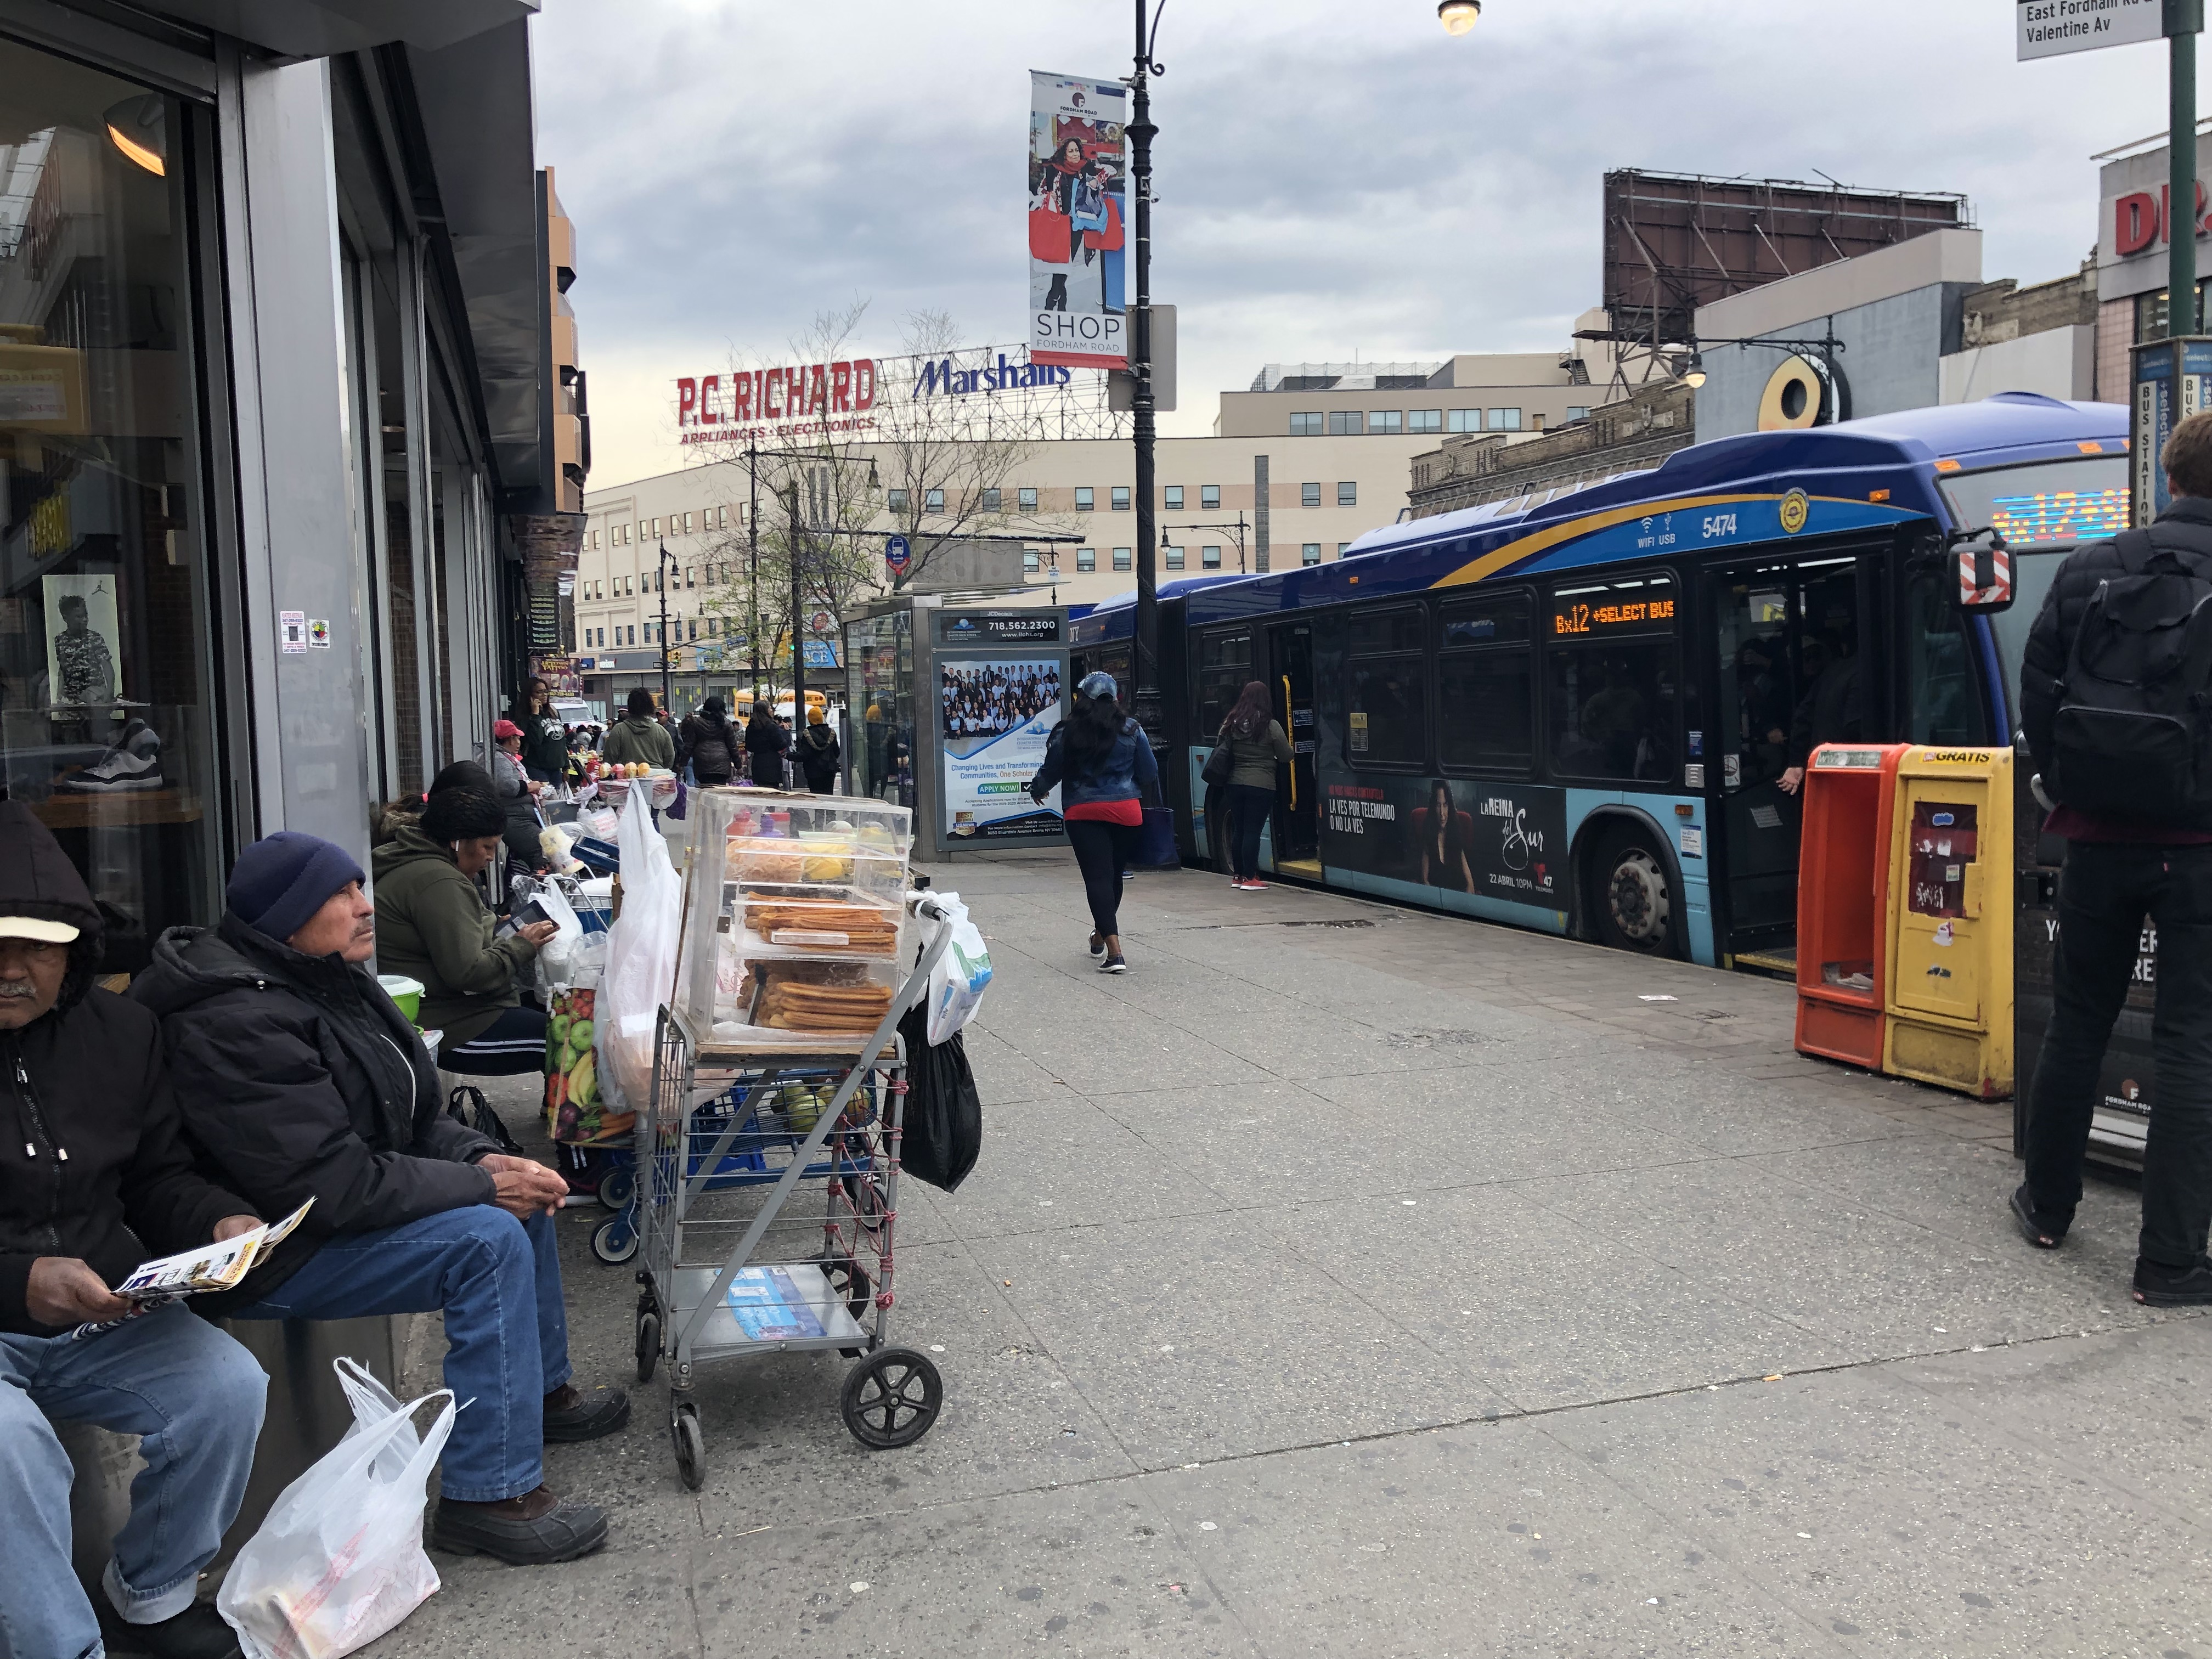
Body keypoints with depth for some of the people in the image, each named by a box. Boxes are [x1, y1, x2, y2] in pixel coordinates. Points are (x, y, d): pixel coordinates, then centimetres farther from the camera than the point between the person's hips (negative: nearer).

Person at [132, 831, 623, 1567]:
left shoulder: (331, 979, 5)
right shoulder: (240, 1023, -26)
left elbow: (412, 1115, 11)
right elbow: (336, 1187, -30)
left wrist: (485, 1159, -8)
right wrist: (484, 1185, -22)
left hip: (335, 1204, 10)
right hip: (270, 1255, -10)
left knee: (523, 1191, 10)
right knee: (490, 1238, -24)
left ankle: (541, 1389, 26)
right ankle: (490, 1496, -18)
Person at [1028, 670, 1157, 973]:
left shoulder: (1067, 733, -2)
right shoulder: (1131, 730, 1)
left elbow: (1050, 772, 8)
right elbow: (1150, 774, 6)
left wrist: (1037, 790, 30)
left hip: (1083, 813, -2)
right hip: (1126, 812, 2)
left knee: (1098, 877, -5)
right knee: (1114, 874, 17)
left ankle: (1114, 951, -17)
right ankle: (1100, 936, 38)